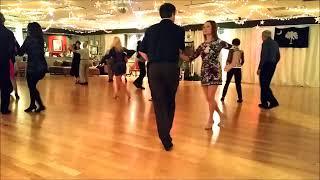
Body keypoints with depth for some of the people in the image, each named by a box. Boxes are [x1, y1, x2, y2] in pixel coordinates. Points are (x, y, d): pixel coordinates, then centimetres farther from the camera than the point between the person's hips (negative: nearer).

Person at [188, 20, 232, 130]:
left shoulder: (218, 42, -2)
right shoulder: (202, 45, 11)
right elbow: (192, 57, 5)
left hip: (214, 72, -5)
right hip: (204, 72, 5)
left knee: (210, 97, -6)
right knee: (208, 98, 8)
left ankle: (210, 120, 9)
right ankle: (220, 114, 30)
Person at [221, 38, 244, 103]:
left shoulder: (231, 50, -8)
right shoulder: (241, 51, 0)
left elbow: (229, 60, -13)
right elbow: (242, 61, 3)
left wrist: (226, 66, 3)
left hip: (231, 68, -1)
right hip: (238, 69, 1)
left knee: (227, 83, 11)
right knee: (238, 84, 7)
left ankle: (223, 97, 13)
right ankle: (240, 98, 6)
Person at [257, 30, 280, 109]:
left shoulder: (265, 43, -12)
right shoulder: (275, 43, 12)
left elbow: (263, 57, -18)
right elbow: (278, 56, 15)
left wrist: (259, 68, -14)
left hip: (266, 66, -8)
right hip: (272, 66, 8)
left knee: (264, 85, 0)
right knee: (266, 85, 15)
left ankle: (273, 101, 0)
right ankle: (264, 103, 18)